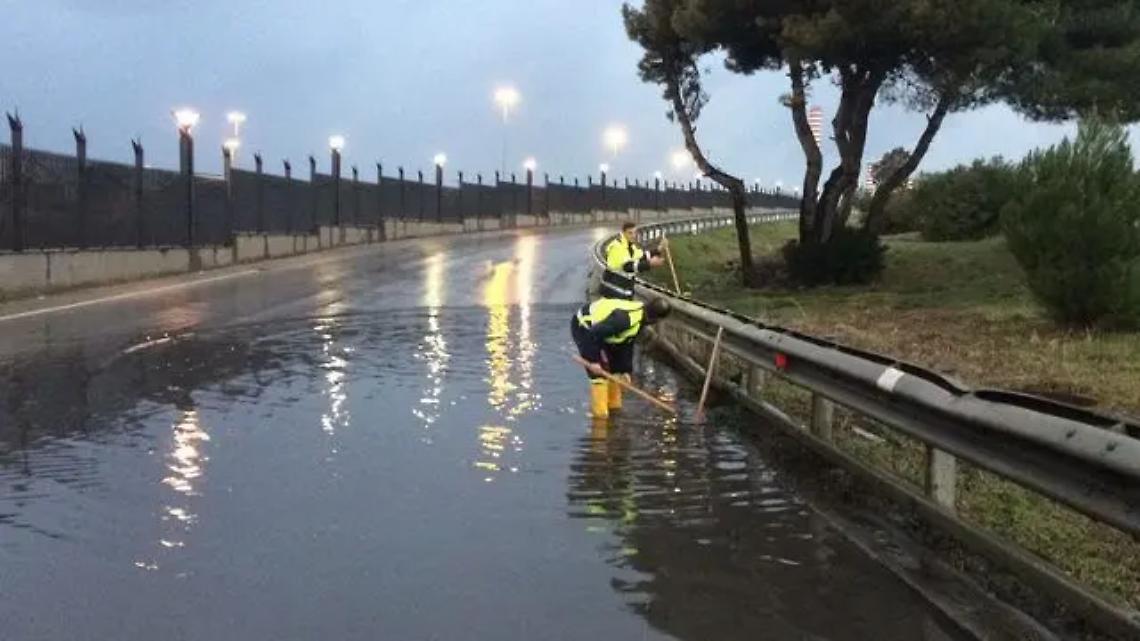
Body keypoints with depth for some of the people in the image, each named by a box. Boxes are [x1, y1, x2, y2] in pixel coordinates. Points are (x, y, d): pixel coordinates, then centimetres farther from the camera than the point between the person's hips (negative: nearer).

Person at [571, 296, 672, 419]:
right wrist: (593, 361, -28)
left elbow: (627, 344, 7)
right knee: (599, 372, -14)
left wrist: (626, 370, 5)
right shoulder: (624, 318, -35)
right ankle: (599, 412, -7)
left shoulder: (640, 319, -4)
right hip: (583, 327, -10)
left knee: (616, 366, 13)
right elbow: (593, 334, -35)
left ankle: (614, 405, 23)